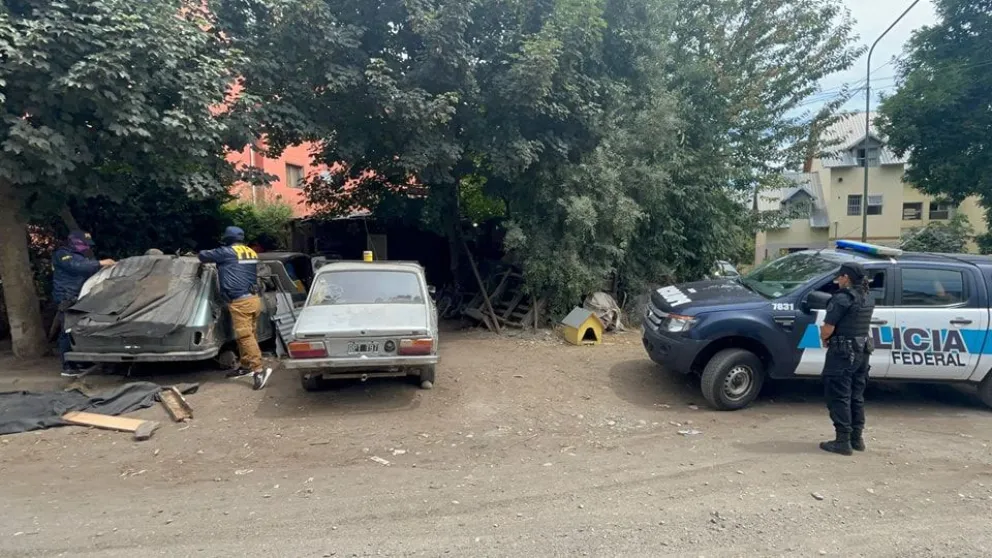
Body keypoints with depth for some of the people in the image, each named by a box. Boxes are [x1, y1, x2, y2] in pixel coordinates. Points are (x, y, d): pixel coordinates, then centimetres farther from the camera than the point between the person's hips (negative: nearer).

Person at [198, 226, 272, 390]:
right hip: (253, 299, 8)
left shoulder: (227, 252, -5)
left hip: (240, 302, -8)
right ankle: (246, 366, 25)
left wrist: (209, 255, 27)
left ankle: (259, 370, -16)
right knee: (246, 335, 16)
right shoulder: (251, 252, 15)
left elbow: (203, 255, 3)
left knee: (245, 336, -10)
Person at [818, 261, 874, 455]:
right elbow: (857, 323, 15)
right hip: (862, 351, 9)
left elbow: (827, 329, -19)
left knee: (839, 397, -1)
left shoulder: (842, 298, -19)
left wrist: (824, 338, 0)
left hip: (843, 352, -9)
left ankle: (843, 441, 1)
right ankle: (857, 438, 25)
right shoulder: (868, 298, 9)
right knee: (856, 396, 17)